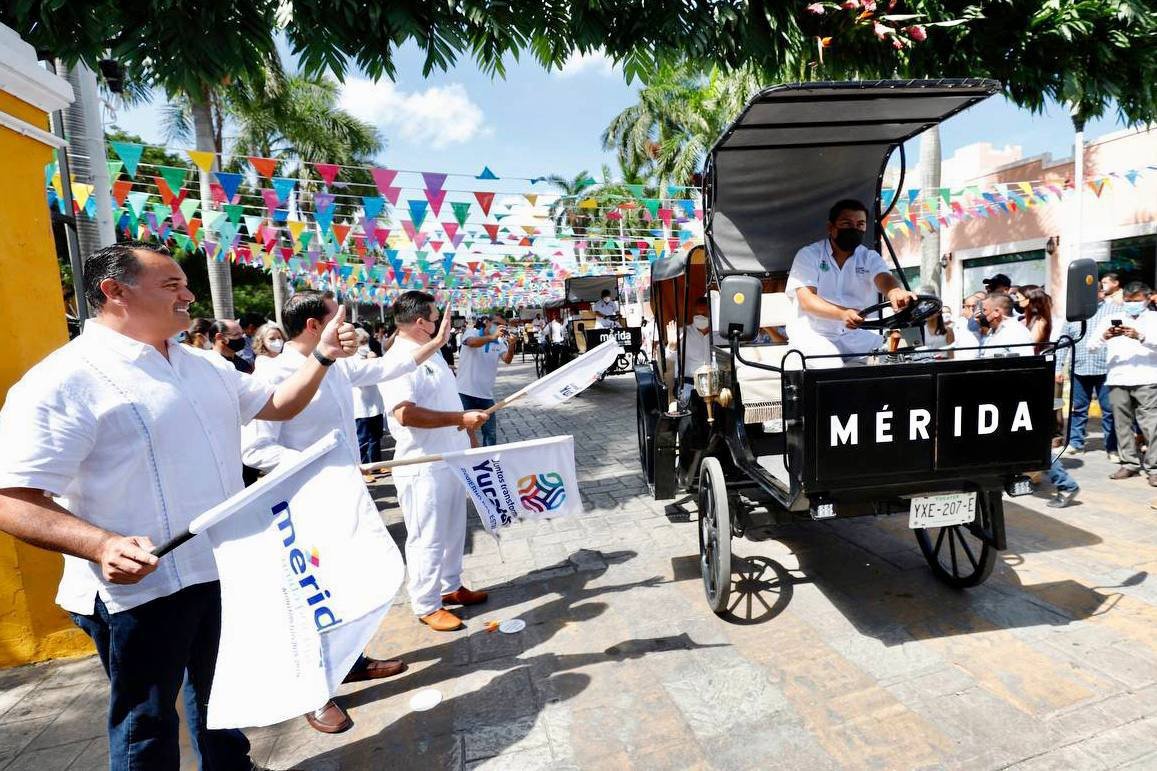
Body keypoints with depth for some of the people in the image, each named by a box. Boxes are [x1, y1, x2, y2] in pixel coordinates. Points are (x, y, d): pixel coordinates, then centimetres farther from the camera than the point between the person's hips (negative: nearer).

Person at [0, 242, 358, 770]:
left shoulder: (204, 366, 7)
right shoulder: (63, 381, -16)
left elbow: (278, 405, 14)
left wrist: (323, 356, -1)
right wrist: (102, 545, -35)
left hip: (224, 567, 7)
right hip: (140, 586, -7)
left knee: (221, 691, 26)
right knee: (147, 719, 14)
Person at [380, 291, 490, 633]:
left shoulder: (432, 353, 12)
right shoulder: (398, 360, -18)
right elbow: (405, 414, -31)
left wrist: (469, 423, 19)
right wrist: (461, 418, -27)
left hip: (452, 460, 9)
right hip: (423, 467, -9)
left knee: (453, 530, 20)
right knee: (427, 538, 4)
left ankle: (450, 586, 37)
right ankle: (426, 605, 20)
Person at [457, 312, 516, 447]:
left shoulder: (500, 343, 8)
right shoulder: (473, 333, -3)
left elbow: (507, 360, -10)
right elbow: (472, 343, -27)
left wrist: (511, 345, -31)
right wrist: (492, 337, -44)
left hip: (486, 395, 4)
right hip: (465, 393, -4)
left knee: (491, 432, 10)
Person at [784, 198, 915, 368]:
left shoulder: (870, 257, 10)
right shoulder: (808, 255, -1)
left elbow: (884, 279, -13)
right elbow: (806, 300, -14)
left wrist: (895, 293, -40)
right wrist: (842, 314, -33)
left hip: (859, 333, 4)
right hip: (815, 333, -4)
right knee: (831, 368, -30)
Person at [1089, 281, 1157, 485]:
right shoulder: (1112, 319, 15)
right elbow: (1091, 346, 7)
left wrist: (1140, 336, -22)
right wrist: (1104, 337, -13)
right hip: (1117, 380, 3)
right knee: (1122, 424, 6)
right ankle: (1130, 463, 14)